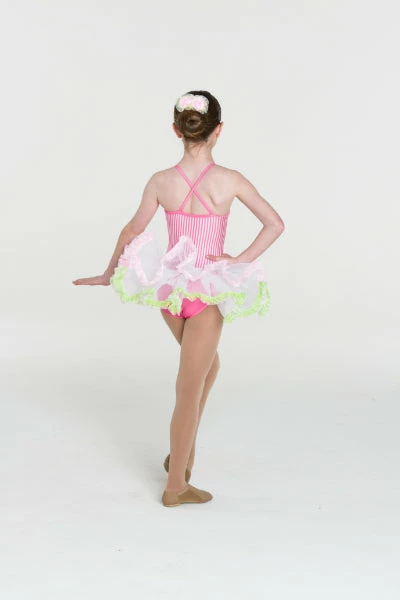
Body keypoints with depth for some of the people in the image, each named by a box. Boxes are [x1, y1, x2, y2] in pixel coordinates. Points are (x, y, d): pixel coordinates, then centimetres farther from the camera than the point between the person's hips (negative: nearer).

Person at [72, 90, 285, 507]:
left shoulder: (160, 181, -6)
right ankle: (176, 485, 13)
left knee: (207, 363, 29)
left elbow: (132, 231, 5)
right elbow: (275, 224, -12)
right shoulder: (229, 180, -14)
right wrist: (243, 260, -7)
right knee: (190, 388, 4)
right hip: (207, 293, -4)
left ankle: (183, 452, 31)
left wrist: (109, 273, 18)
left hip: (169, 289, 4)